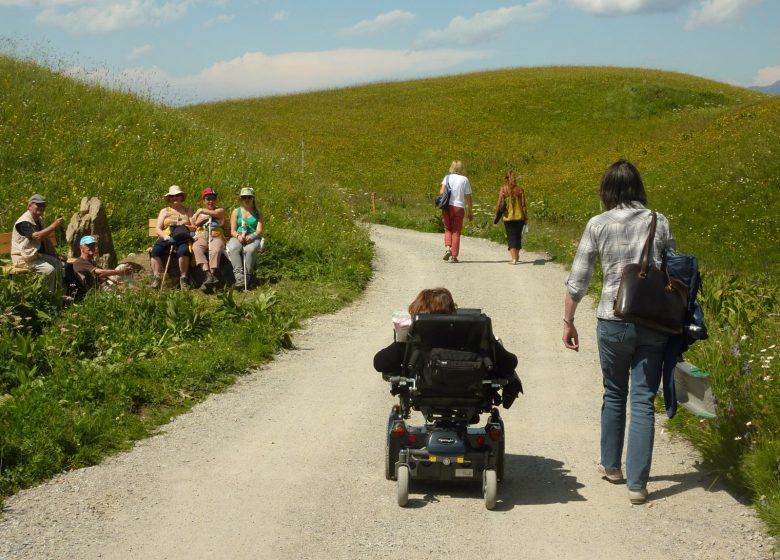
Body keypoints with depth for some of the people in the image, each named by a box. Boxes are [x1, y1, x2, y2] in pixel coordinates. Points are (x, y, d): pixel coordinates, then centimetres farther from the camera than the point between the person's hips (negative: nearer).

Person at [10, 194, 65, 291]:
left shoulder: (39, 220, 13)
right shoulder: (24, 222, -18)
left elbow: (46, 239, 20)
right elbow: (37, 236, -32)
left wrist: (55, 254, 9)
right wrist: (54, 225, -34)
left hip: (38, 255, 9)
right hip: (23, 258, -9)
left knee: (60, 265, -7)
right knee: (49, 269, -28)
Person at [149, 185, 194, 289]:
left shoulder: (188, 211, 24)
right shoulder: (164, 211, 24)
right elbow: (158, 229, 12)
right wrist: (165, 236, -9)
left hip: (183, 238, -2)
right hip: (166, 237, 2)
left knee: (183, 250, -38)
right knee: (156, 250, -32)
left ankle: (184, 279, -29)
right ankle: (156, 278, -35)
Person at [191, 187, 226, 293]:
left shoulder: (220, 210, 19)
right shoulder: (199, 211, 26)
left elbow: (216, 213, -6)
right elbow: (196, 223, 6)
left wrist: (202, 211, 6)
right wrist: (208, 216, 6)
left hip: (216, 237, -1)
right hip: (201, 238, 2)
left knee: (215, 250, -37)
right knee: (196, 248, -34)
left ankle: (212, 274, -47)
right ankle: (208, 274, -49)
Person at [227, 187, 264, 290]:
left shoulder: (258, 213, 13)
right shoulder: (236, 212, 15)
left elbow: (259, 231, 2)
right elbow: (232, 230, 7)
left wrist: (249, 237, -19)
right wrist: (238, 236, -16)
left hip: (253, 238, -1)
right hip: (237, 238, 1)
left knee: (249, 250, -37)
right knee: (233, 249, -34)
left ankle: (247, 277, -37)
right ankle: (239, 274, -46)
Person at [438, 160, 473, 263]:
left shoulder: (447, 178, 4)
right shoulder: (465, 179, 2)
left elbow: (441, 191, -9)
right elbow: (468, 197, 3)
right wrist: (470, 211, 11)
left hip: (448, 207, 1)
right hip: (459, 207, -1)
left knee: (448, 229, 17)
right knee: (456, 232, 6)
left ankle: (447, 248, -6)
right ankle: (453, 256, 1)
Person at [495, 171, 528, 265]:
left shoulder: (503, 189, -7)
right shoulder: (520, 189, -3)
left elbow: (499, 204, -8)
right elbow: (523, 205, -3)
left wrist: (497, 214, 8)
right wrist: (526, 217, 4)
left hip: (508, 217, -2)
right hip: (519, 217, 2)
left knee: (511, 237, 2)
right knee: (518, 236, 19)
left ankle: (513, 258, -9)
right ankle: (517, 255, 34)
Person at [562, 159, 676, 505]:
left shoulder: (598, 225, -2)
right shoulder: (659, 223, 2)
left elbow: (577, 279, 0)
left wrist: (568, 322, 10)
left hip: (613, 322, 0)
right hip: (654, 323, 0)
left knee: (614, 395, 19)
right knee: (643, 401, 4)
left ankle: (611, 465, 34)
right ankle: (637, 483, 3)